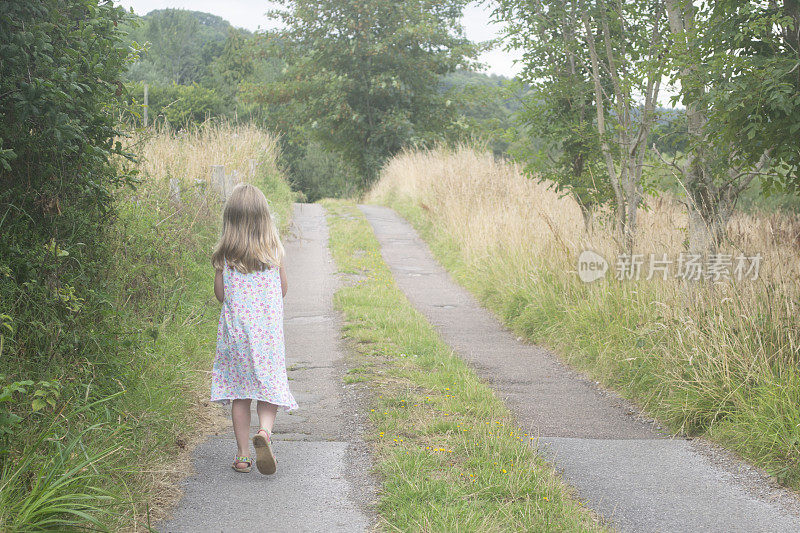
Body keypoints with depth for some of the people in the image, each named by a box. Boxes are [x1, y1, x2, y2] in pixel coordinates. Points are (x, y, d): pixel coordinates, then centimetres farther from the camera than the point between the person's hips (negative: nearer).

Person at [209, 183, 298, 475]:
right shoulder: (274, 250, -3)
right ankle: (264, 431, -20)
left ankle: (242, 455, 10)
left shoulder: (224, 253, -5)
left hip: (235, 328, 0)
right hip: (268, 329, 0)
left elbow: (220, 294, -1)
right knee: (269, 386, 8)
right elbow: (282, 290, 4)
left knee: (239, 393, 9)